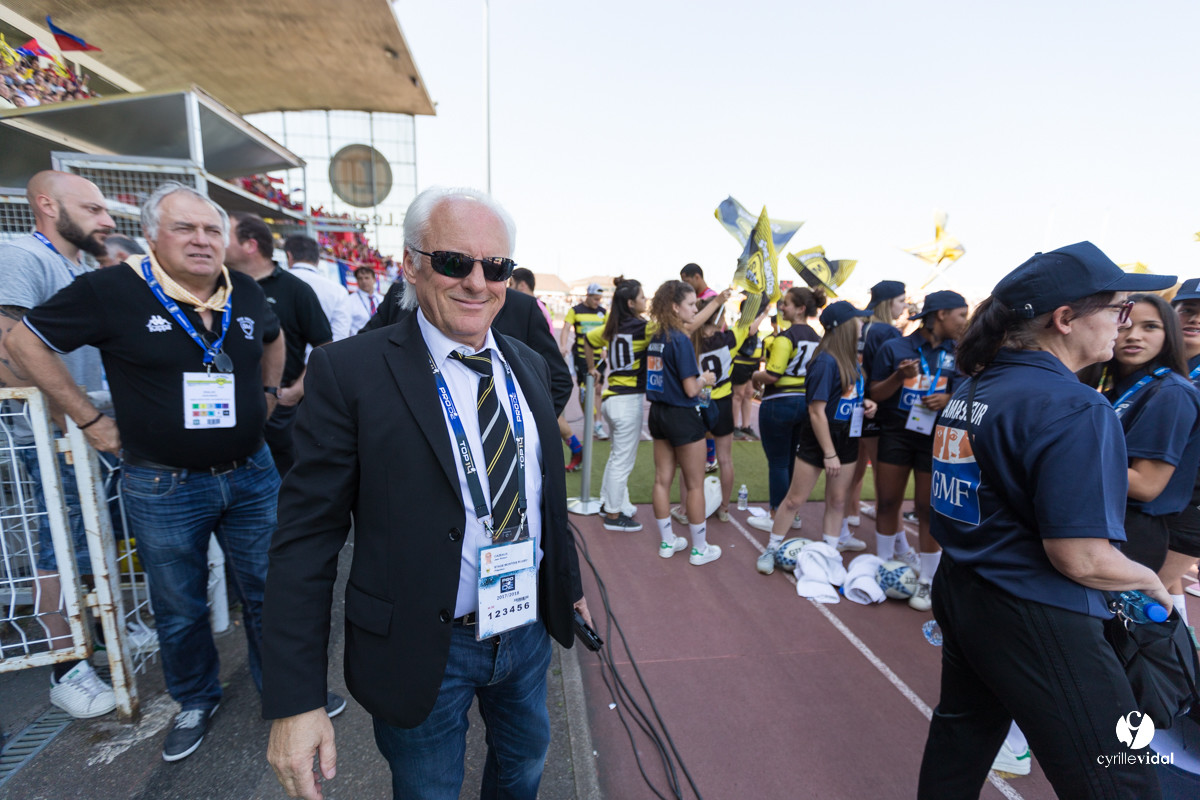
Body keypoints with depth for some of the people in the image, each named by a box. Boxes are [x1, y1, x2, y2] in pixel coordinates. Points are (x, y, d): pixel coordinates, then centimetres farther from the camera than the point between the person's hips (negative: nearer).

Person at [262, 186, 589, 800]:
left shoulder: (530, 366, 1)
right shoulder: (350, 371, -16)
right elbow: (305, 537, -15)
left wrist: (568, 587, 16)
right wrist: (294, 699, -15)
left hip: (529, 630, 5)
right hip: (424, 652, -4)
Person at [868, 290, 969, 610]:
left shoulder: (957, 353, 4)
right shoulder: (894, 347, -2)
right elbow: (875, 393, -1)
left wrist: (949, 399, -11)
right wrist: (898, 377, -19)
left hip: (935, 438, 1)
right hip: (895, 435, 0)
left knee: (928, 508, 3)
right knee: (887, 502, 8)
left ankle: (926, 580, 18)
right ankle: (884, 563, 28)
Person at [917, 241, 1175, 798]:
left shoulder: (971, 390, 6)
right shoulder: (1074, 409, -21)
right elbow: (1082, 559, -22)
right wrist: (1151, 580, -3)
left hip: (960, 594, 9)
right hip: (1034, 621, -9)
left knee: (961, 736, 25)